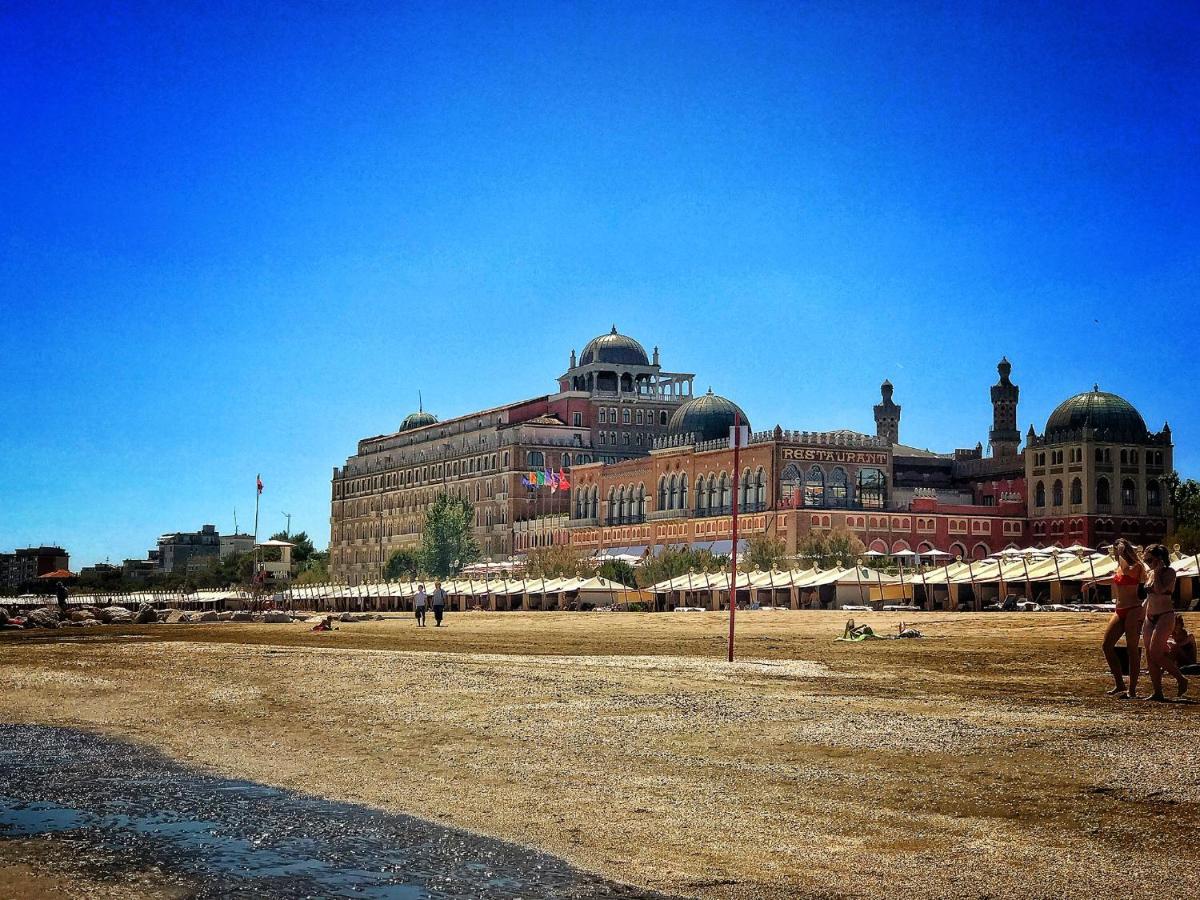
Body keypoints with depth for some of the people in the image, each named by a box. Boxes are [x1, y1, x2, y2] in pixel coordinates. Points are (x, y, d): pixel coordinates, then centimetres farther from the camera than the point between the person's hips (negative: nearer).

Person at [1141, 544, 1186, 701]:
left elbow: (1160, 590, -22)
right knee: (1150, 656, 2)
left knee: (1155, 653, -16)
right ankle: (1157, 692, 4)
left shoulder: (1169, 572, -7)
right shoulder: (1150, 574, 14)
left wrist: (1157, 571, -14)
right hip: (1149, 617, 8)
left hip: (1165, 617, -8)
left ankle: (1181, 679, 0)